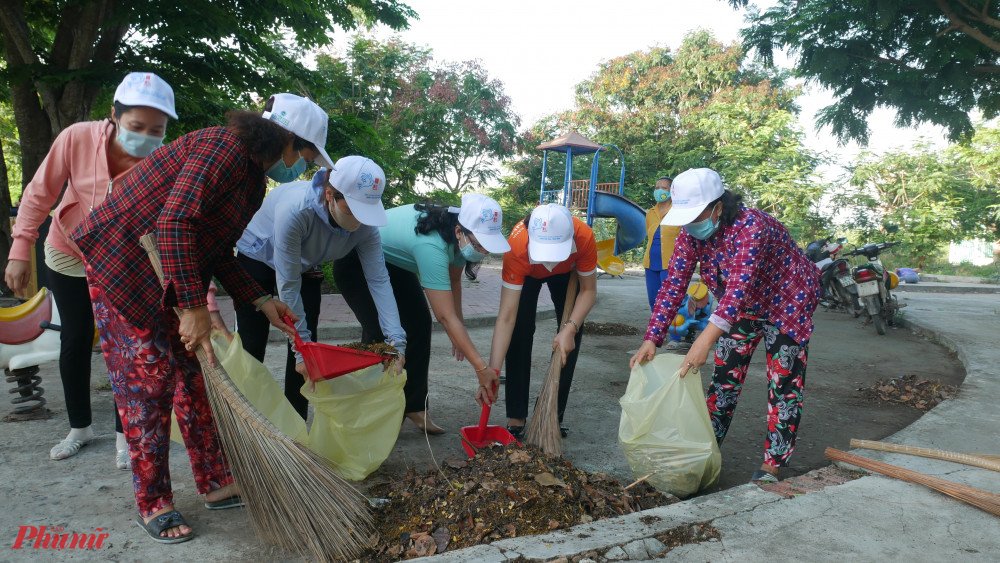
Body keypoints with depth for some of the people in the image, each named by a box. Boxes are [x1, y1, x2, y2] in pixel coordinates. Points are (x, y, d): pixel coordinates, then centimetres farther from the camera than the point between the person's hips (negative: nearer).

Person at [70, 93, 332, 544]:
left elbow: (219, 253, 10)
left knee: (193, 375, 9)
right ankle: (152, 505, 10)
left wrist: (261, 302, 2)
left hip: (168, 272, 9)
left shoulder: (252, 177, 9)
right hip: (122, 263, -9)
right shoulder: (224, 148, -22)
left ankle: (216, 484, 19)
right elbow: (175, 224, -30)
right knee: (147, 381, -4)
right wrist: (193, 308, -30)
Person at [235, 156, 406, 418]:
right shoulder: (295, 210, -42)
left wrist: (397, 340, -36)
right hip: (256, 257, -4)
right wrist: (301, 346, -33)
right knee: (251, 343, -4)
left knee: (306, 341, -2)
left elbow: (379, 280, -28)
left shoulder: (365, 226, -28)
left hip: (305, 264, 4)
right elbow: (288, 285, -36)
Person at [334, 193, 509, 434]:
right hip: (354, 261, -8)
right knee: (381, 331, -19)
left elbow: (453, 282, 0)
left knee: (419, 323, -3)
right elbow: (446, 317, -41)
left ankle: (414, 407, 4)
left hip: (394, 261, 8)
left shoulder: (459, 234, -18)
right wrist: (481, 368, -38)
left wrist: (459, 331, -2)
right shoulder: (431, 245, -42)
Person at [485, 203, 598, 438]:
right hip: (526, 273, -1)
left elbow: (588, 290, -23)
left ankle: (555, 414, 7)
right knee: (519, 333, -14)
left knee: (570, 338, -8)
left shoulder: (584, 237, -42)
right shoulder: (516, 247, -44)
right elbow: (506, 317, -43)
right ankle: (516, 418, -4)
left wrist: (570, 328, -38)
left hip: (568, 273, 2)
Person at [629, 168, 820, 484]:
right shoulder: (691, 233, -16)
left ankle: (771, 467, 4)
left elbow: (740, 285, -46)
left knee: (783, 384, -5)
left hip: (787, 304, -6)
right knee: (724, 377, 6)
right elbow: (673, 285, -17)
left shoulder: (750, 226, -36)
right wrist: (651, 339, -27)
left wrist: (707, 338, -57)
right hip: (743, 308, 6)